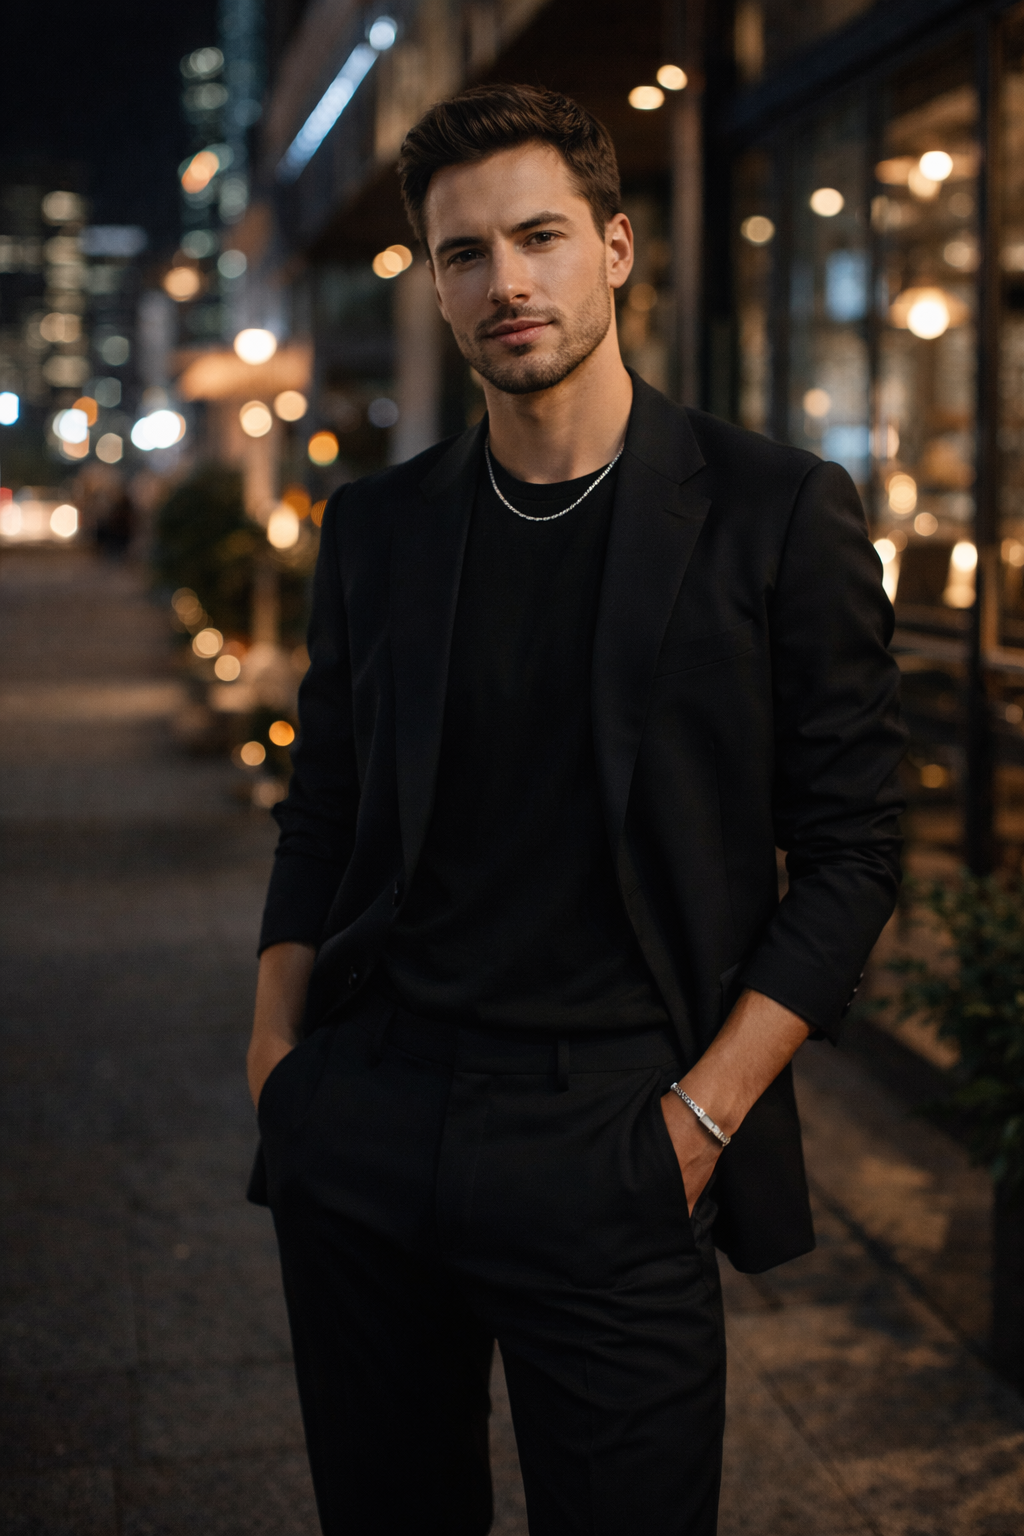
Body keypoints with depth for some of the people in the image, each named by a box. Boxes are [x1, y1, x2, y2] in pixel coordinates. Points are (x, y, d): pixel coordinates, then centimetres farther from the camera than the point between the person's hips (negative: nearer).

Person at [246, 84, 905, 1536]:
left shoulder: (778, 513, -3)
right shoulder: (377, 523, 9)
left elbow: (850, 851, -3)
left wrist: (703, 1117, -10)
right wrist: (278, 1052, 3)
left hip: (607, 1155, -3)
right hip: (363, 1139, 4)